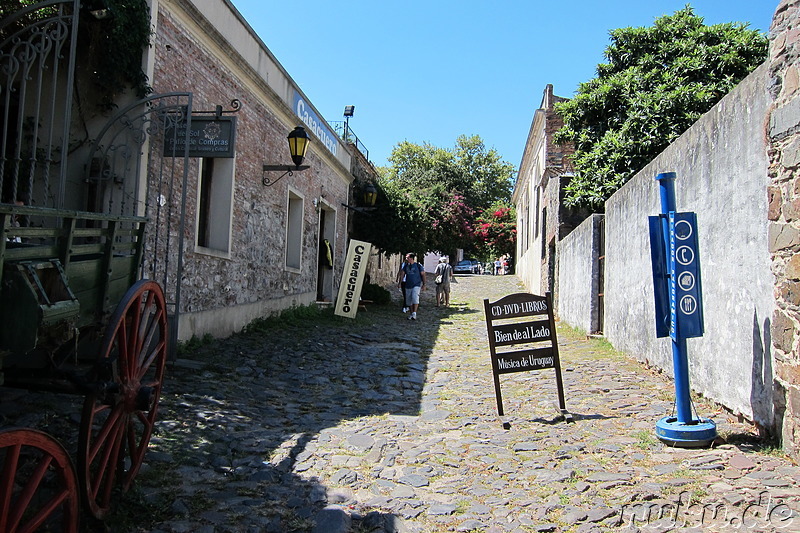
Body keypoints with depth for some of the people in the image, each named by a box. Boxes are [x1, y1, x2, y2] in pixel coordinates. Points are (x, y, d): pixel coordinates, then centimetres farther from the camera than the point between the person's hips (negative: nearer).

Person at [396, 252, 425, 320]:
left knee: (415, 298, -22)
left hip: (416, 285, -5)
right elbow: (402, 274, 10)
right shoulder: (405, 266, 9)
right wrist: (399, 283, 1)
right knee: (409, 301, 6)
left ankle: (414, 313, -19)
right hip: (408, 286, 5)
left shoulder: (418, 266, -3)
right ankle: (411, 314, 17)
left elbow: (423, 275, 0)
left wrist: (424, 285, -2)